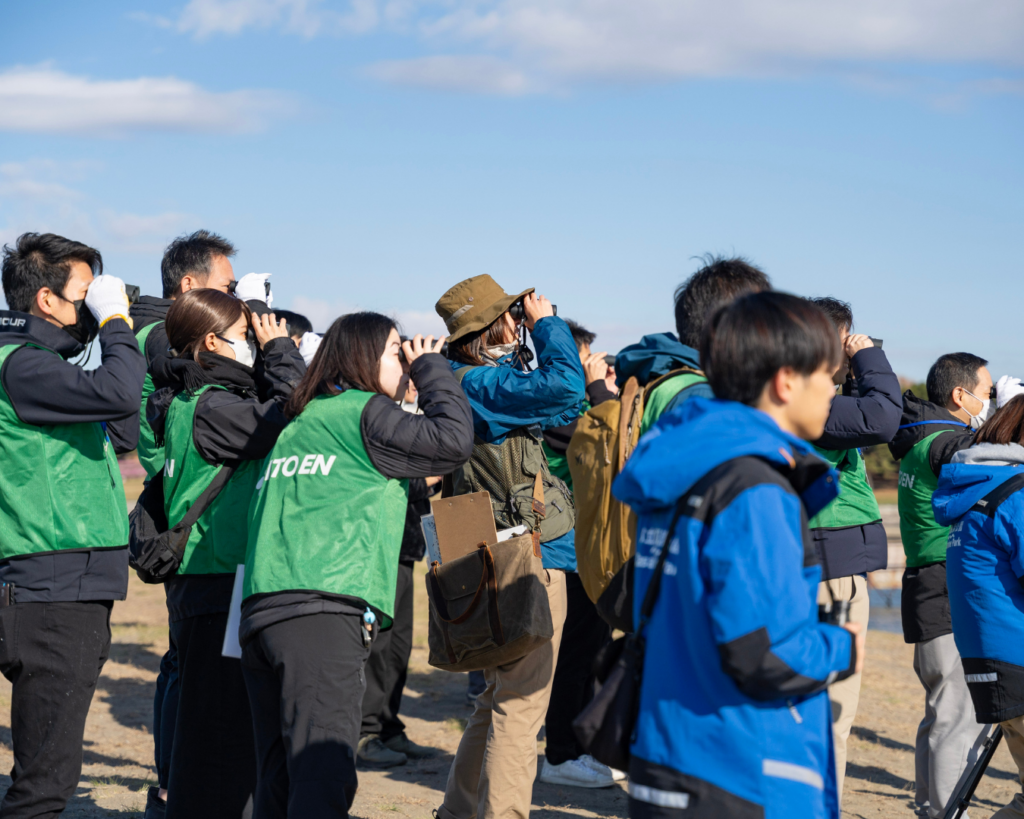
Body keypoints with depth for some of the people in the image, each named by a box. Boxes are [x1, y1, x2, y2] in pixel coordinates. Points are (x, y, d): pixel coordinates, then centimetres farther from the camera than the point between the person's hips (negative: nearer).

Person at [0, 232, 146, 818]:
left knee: (49, 768, 15)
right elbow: (120, 394, -27)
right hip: (54, 594, -10)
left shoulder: (47, 362, 19)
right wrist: (116, 321, -11)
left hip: (78, 591, 10)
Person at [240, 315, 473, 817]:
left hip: (260, 610, 8)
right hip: (326, 611, -8)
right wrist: (432, 368, 13)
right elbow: (454, 440, -2)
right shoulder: (363, 412, 3)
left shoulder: (298, 424, 26)